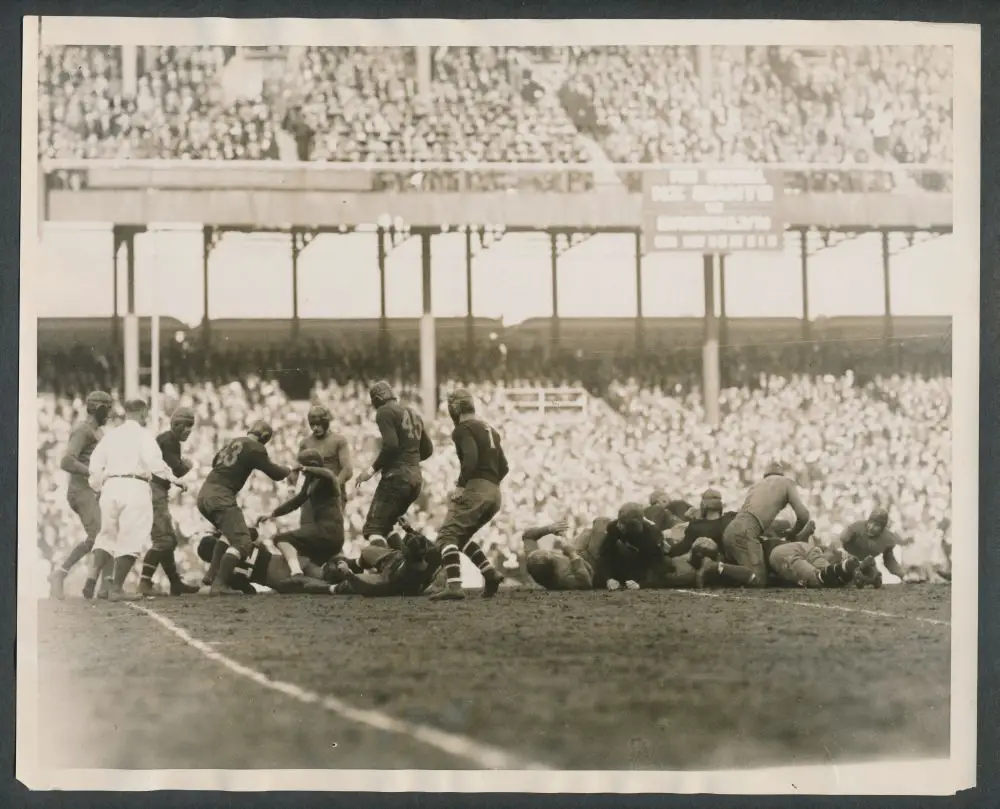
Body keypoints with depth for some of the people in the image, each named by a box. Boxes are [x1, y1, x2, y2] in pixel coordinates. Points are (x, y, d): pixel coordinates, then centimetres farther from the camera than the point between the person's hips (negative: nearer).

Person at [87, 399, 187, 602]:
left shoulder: (110, 435, 15)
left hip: (111, 486, 5)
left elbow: (96, 464, 13)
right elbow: (154, 461, -14)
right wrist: (172, 479, -5)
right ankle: (116, 589, -4)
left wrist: (97, 486, 26)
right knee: (130, 539, 0)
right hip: (134, 487, -5)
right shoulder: (142, 435, 0)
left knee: (107, 535, 17)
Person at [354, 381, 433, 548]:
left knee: (374, 528, -11)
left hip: (396, 477, -8)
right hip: (416, 478, 8)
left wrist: (373, 469, -9)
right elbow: (427, 450, 21)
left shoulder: (385, 412, -3)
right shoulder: (413, 414, 21)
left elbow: (390, 445, -17)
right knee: (386, 525, 18)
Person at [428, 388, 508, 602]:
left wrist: (461, 485, -18)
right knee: (462, 536, 22)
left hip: (475, 489, -9)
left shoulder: (463, 429, -2)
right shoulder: (490, 430, 24)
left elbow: (471, 458, -19)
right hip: (495, 494, 9)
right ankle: (490, 574, 7)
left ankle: (453, 585, -29)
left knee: (447, 536, -11)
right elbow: (504, 467, 22)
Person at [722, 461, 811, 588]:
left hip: (730, 531, 7)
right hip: (745, 532, -7)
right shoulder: (787, 482, 20)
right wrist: (792, 534, 28)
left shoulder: (756, 485, 36)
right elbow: (803, 515, 10)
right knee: (759, 581, -13)